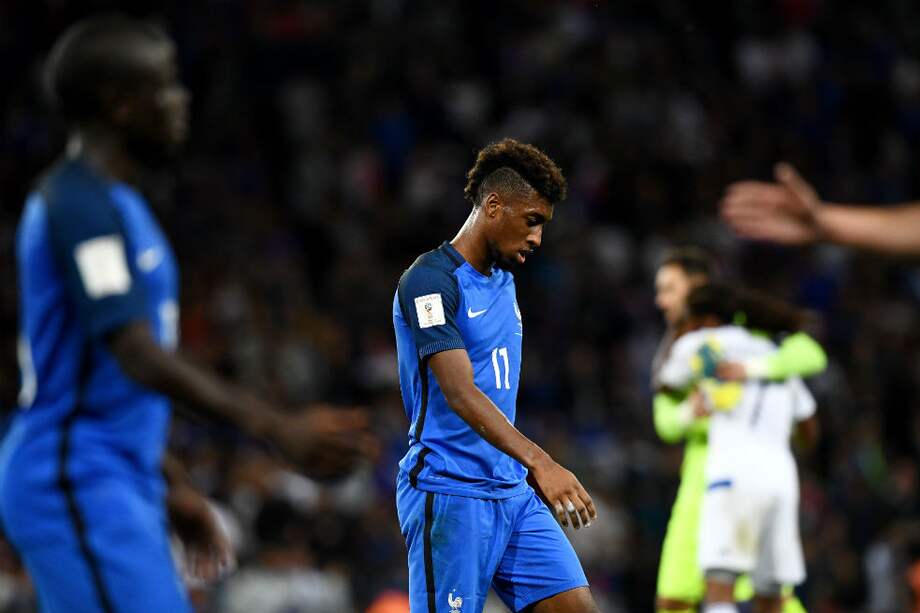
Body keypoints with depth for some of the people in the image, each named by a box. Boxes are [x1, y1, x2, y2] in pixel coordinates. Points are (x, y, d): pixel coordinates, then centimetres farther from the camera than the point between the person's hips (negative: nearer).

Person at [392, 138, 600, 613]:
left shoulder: (503, 282, 16)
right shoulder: (430, 280, -14)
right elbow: (459, 394, -25)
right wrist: (539, 462, -36)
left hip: (512, 491, 8)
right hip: (449, 496, -8)